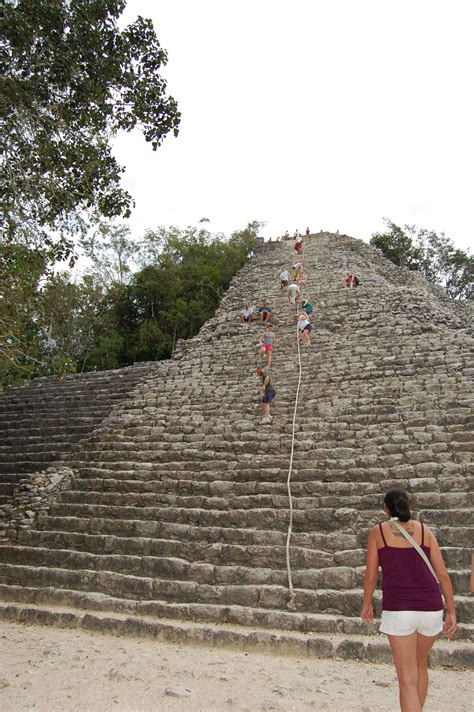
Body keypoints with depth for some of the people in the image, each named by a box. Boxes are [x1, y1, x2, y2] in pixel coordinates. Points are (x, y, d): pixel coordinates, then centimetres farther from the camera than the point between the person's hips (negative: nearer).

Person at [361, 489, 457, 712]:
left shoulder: (378, 531, 2)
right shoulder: (424, 530, 9)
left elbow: (371, 576, 3)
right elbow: (442, 574, 5)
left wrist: (366, 604, 19)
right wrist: (451, 612, 12)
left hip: (398, 609, -3)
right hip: (430, 607, 4)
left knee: (407, 680, 2)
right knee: (420, 664, 28)